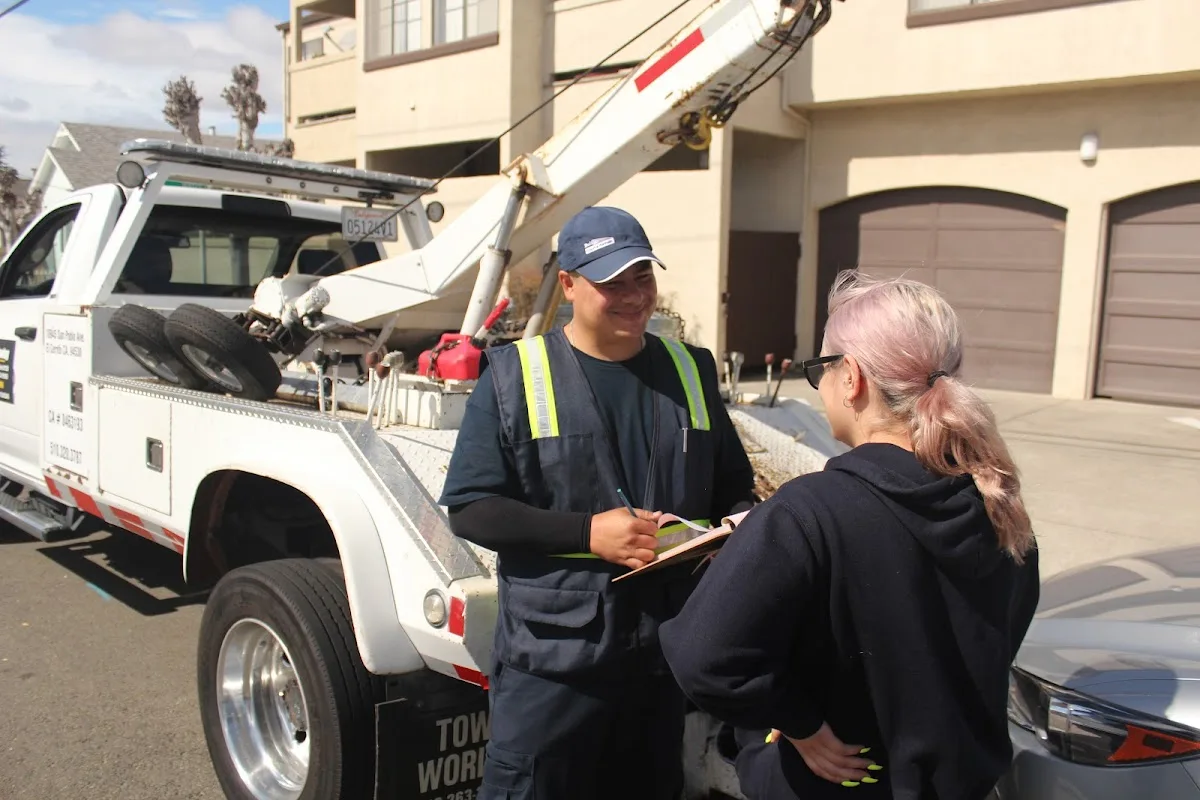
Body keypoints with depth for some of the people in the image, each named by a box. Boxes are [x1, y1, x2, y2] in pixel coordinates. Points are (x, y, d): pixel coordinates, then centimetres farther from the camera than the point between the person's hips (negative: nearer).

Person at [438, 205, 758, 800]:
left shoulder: (690, 371, 7)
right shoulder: (514, 375, -5)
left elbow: (735, 488, 16)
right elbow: (469, 506, -9)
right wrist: (586, 532, -18)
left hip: (667, 654, 4)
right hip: (553, 656, -4)